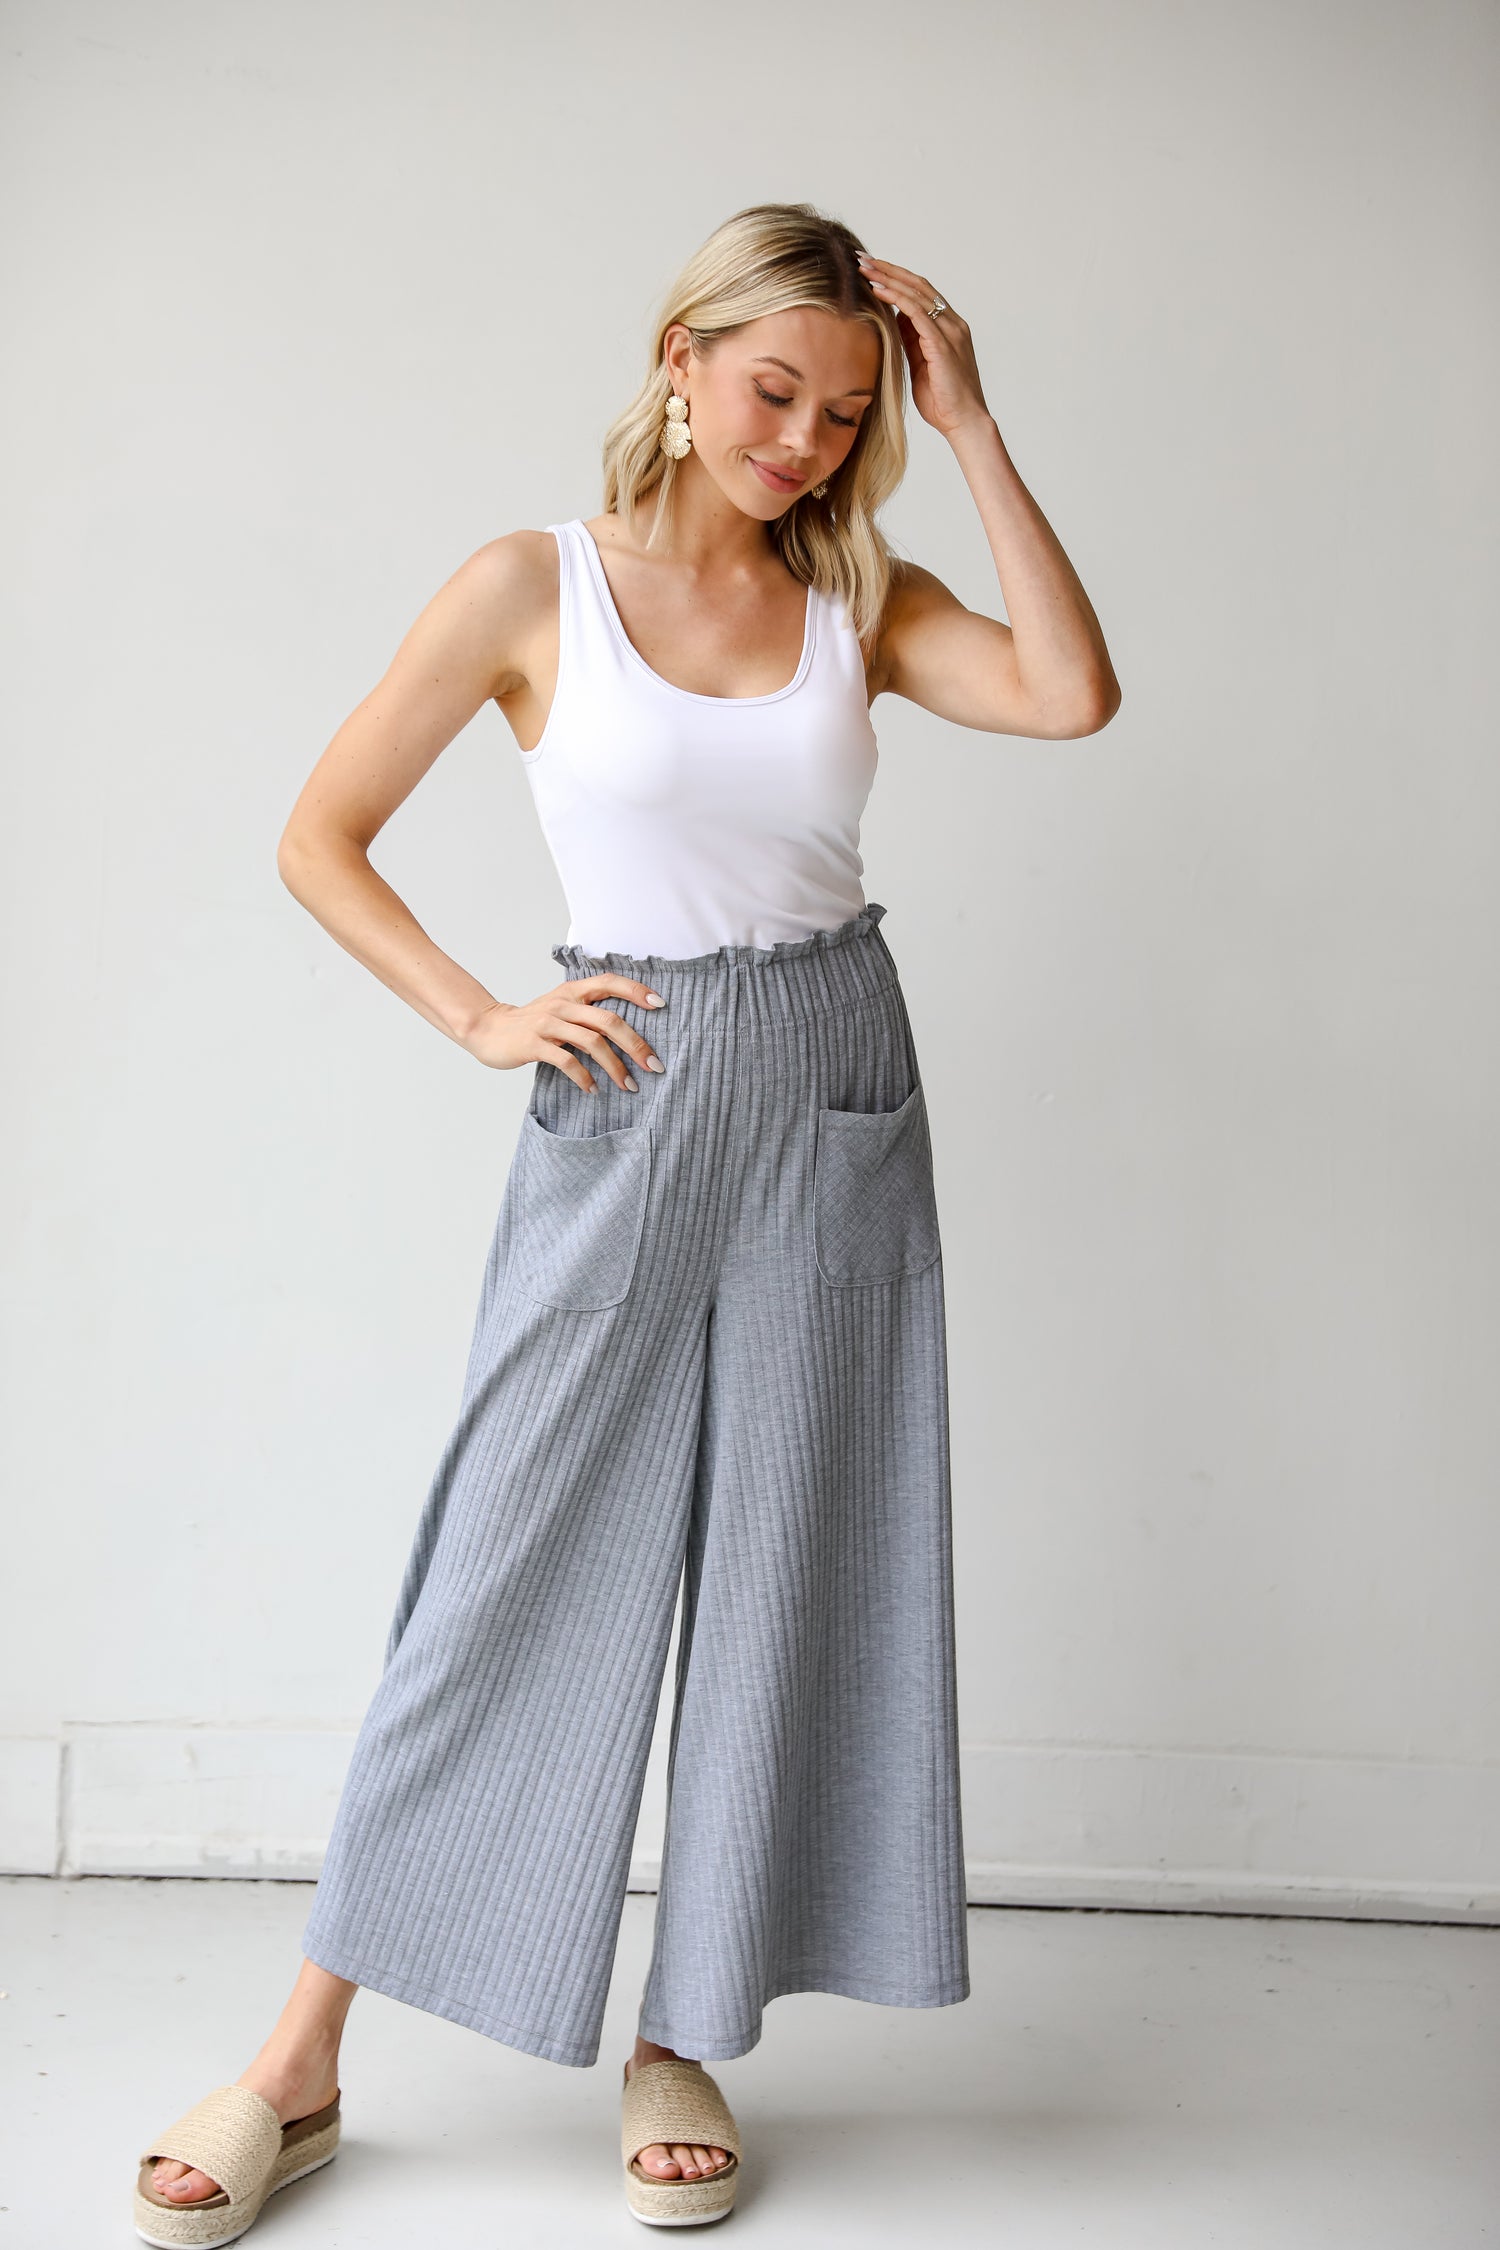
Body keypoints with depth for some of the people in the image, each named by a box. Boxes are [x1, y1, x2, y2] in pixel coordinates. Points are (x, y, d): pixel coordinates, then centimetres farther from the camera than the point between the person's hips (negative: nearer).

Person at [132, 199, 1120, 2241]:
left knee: (784, 1576, 5)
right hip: (624, 1106, -3)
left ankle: (682, 2045, 22)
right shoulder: (536, 585, -1)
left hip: (834, 1099, 3)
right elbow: (321, 838, 2)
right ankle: (301, 2069, 14)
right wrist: (484, 1019, -7)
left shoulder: (860, 598, 7)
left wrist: (972, 429, -6)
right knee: (511, 1571, -1)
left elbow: (1074, 695, -11)